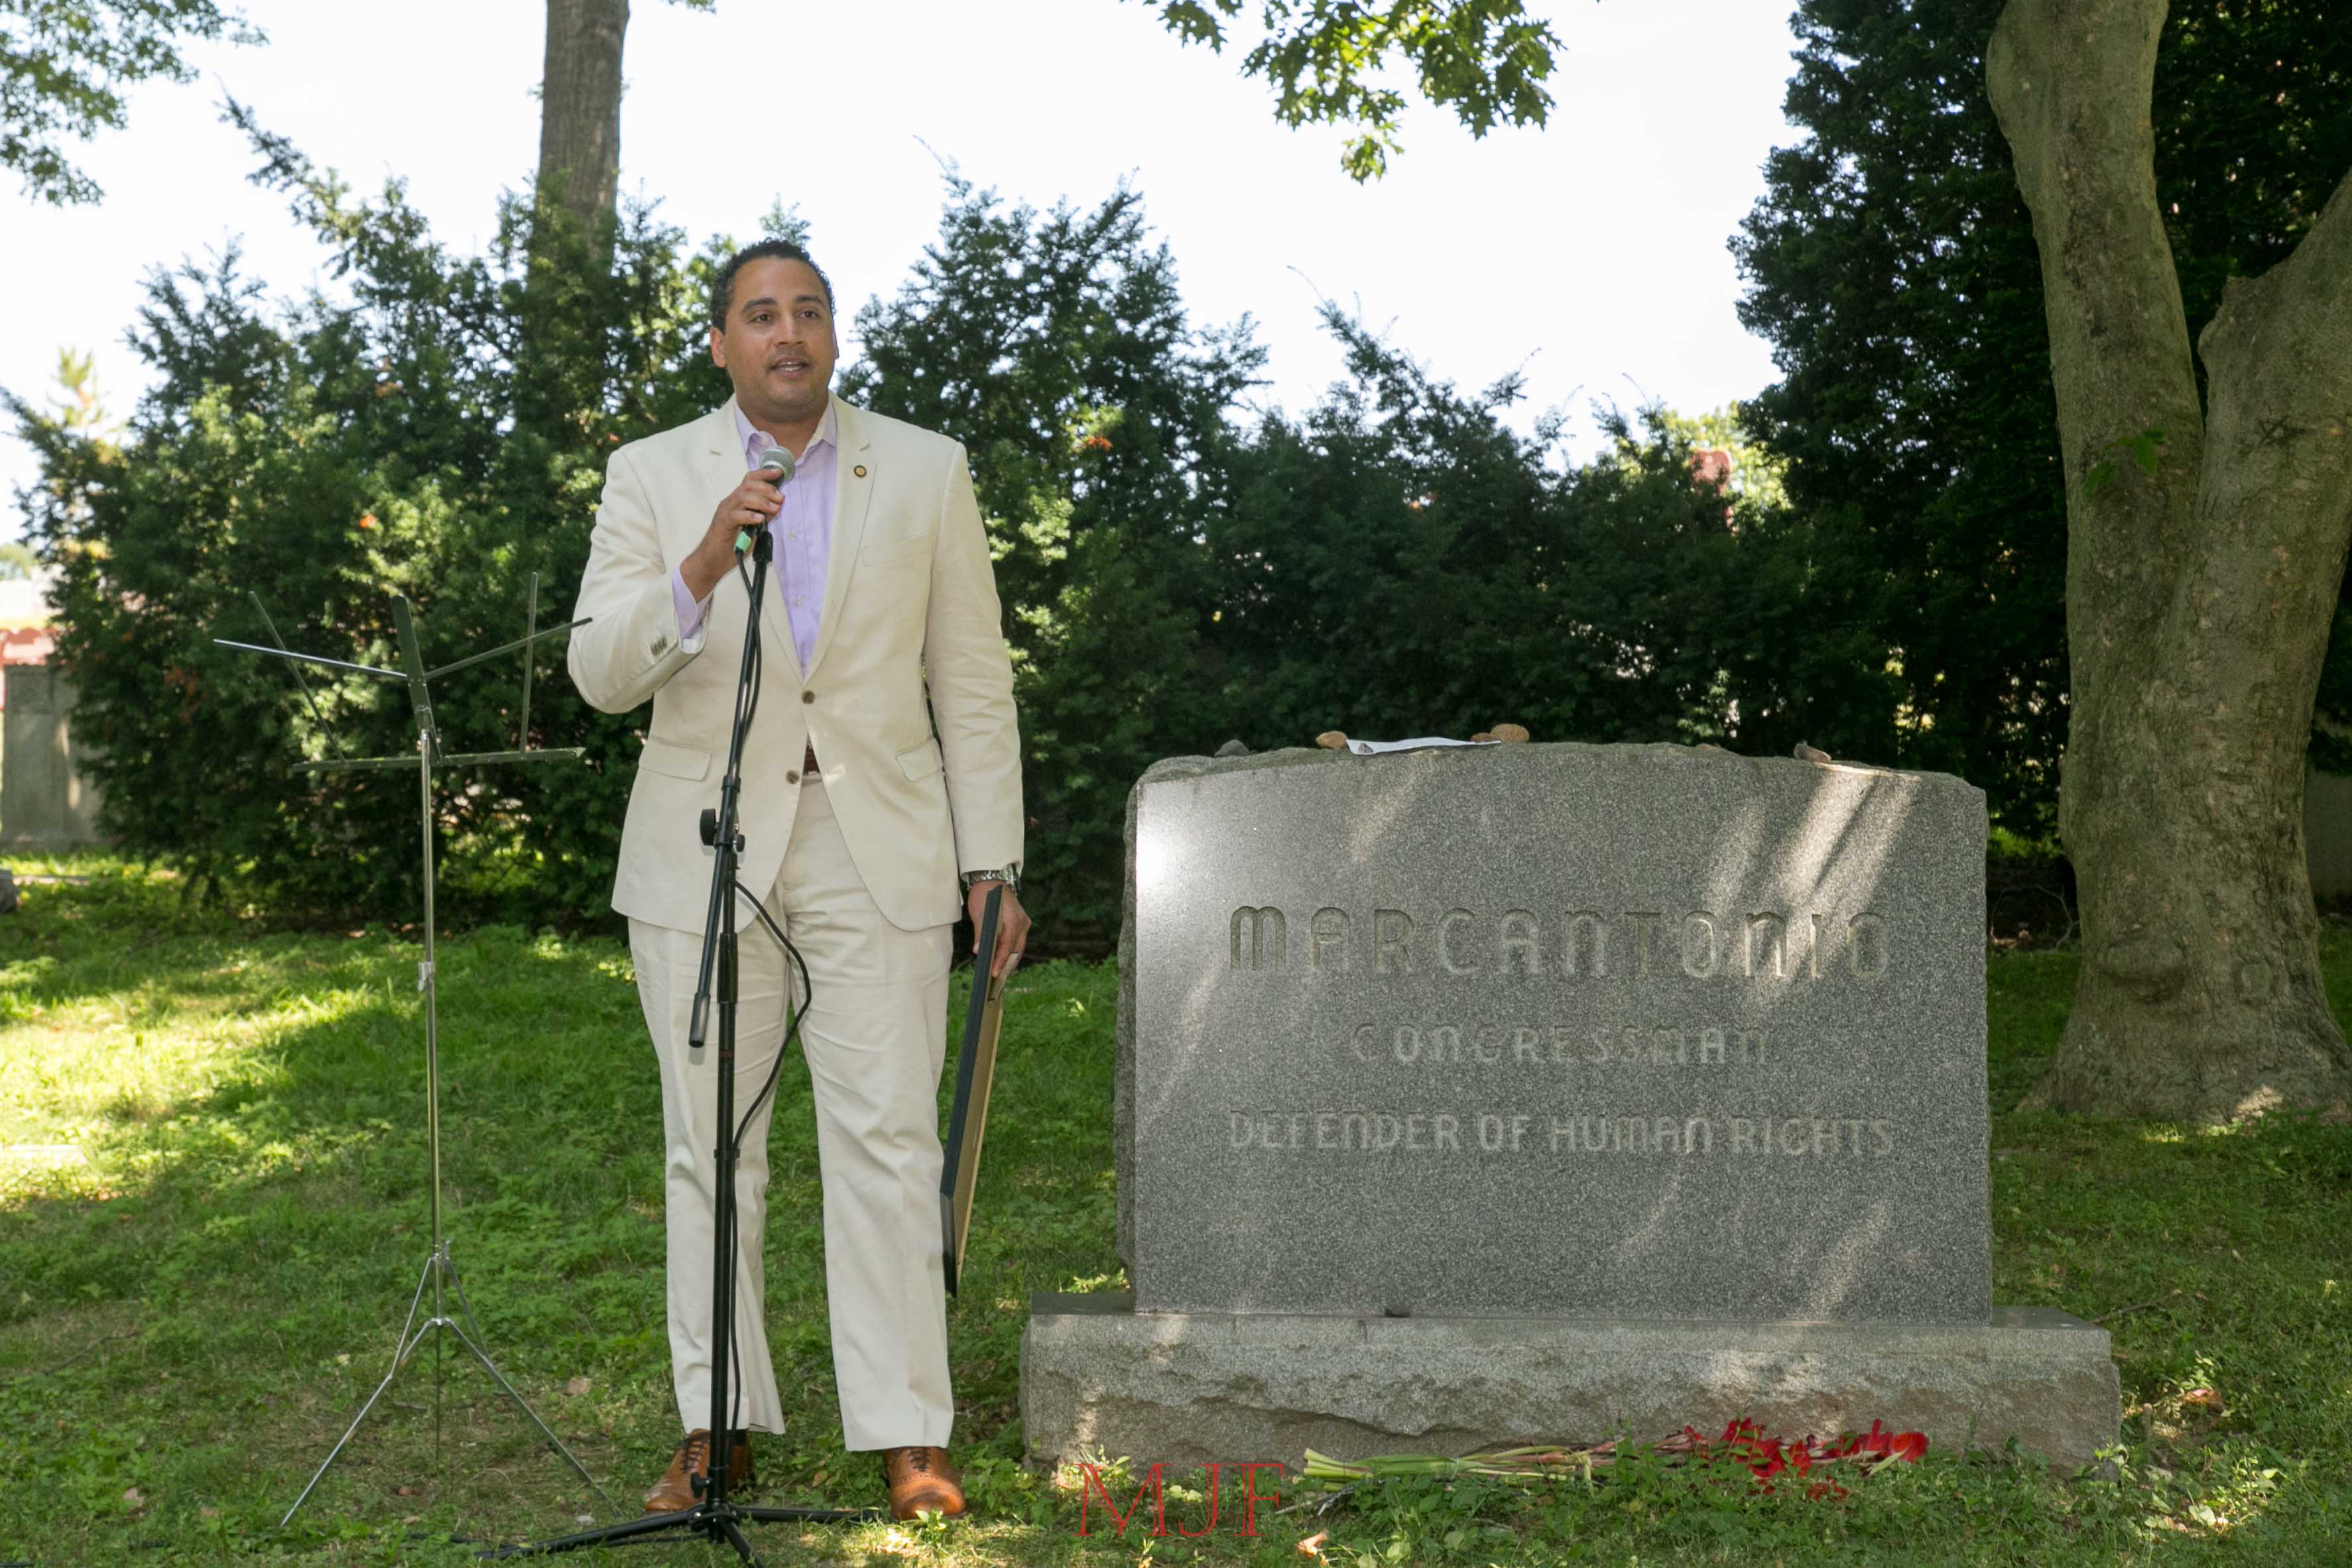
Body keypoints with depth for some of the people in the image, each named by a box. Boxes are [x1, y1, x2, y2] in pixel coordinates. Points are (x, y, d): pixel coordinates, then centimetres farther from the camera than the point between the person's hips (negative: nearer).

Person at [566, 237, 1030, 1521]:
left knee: (888, 1140, -3)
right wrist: (700, 567, -22)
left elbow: (973, 685, 7)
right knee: (710, 1149, 5)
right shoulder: (650, 478, 4)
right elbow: (600, 673, -5)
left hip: (878, 852, 0)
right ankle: (717, 1426, 16)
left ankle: (907, 1434, 4)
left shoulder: (926, 473, 6)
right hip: (704, 850, 1)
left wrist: (992, 867, 2)